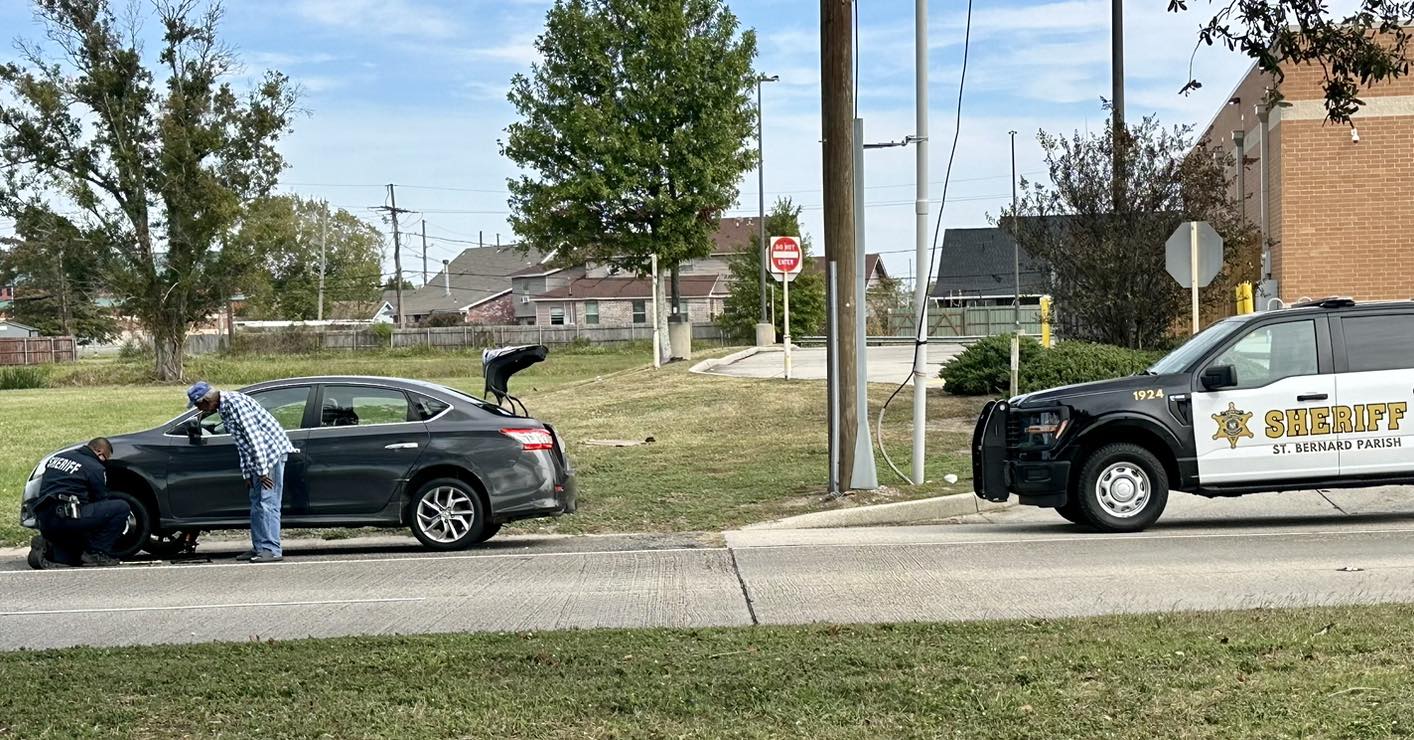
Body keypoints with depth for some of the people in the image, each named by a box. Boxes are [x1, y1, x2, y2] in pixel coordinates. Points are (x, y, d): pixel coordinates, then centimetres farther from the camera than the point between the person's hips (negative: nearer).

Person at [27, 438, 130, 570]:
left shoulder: (58, 457, 22)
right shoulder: (95, 468, -1)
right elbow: (102, 501, 7)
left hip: (44, 523, 8)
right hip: (67, 517, -8)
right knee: (121, 507, -5)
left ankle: (46, 547, 1)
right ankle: (97, 553, -5)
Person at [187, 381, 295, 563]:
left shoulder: (235, 403, -19)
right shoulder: (223, 409, 13)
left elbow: (254, 436, -23)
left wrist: (262, 471, -22)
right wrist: (247, 473, 15)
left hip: (272, 451, -10)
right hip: (258, 459, 10)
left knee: (268, 502, -12)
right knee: (256, 503, 12)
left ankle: (272, 550, -13)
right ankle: (259, 548, 16)